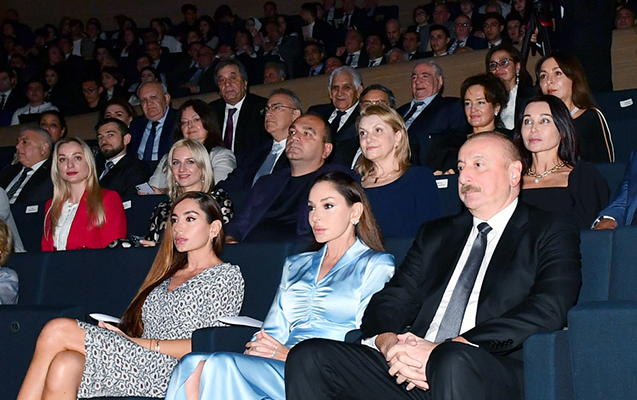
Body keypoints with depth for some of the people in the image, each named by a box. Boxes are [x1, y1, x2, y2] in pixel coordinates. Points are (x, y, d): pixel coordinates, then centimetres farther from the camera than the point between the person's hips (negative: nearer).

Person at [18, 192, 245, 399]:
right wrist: (117, 332, -3)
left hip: (168, 372, -6)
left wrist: (136, 342, -8)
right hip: (142, 361, 6)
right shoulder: (168, 275, 27)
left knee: (58, 330, -18)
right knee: (64, 366, -27)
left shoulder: (227, 276, 5)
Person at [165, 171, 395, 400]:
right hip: (280, 368, 5)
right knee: (192, 365, -25)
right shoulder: (295, 266, 26)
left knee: (221, 366, -30)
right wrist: (256, 348, -6)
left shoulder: (376, 265, 7)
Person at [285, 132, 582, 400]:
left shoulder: (551, 234, 8)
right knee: (308, 356, -15)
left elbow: (548, 309, -9)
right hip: (411, 371, 5)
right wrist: (389, 342, -10)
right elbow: (391, 300, 17)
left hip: (492, 375, -5)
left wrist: (442, 349, -19)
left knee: (453, 359, -39)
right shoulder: (435, 234, 25)